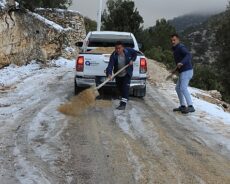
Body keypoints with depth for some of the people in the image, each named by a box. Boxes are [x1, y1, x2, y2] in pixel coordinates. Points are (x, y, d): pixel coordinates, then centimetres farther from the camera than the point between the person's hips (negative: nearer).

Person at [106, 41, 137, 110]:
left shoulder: (128, 51, -15)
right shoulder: (113, 55, -20)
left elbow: (135, 53, 7)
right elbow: (110, 65, -31)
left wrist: (132, 60, -10)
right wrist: (109, 74, -47)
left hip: (127, 74, -2)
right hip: (118, 75, 2)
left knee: (125, 87, -14)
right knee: (120, 88, 14)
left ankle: (123, 104, -18)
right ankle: (124, 99, 42)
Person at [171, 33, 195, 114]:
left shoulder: (181, 47, -12)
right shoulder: (176, 49, 18)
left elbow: (189, 55, -29)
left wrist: (181, 63, -45)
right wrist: (176, 69, 26)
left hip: (187, 71, -10)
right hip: (183, 72, 10)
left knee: (183, 88, -19)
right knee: (178, 88, 15)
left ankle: (190, 107, -23)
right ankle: (182, 106, 20)